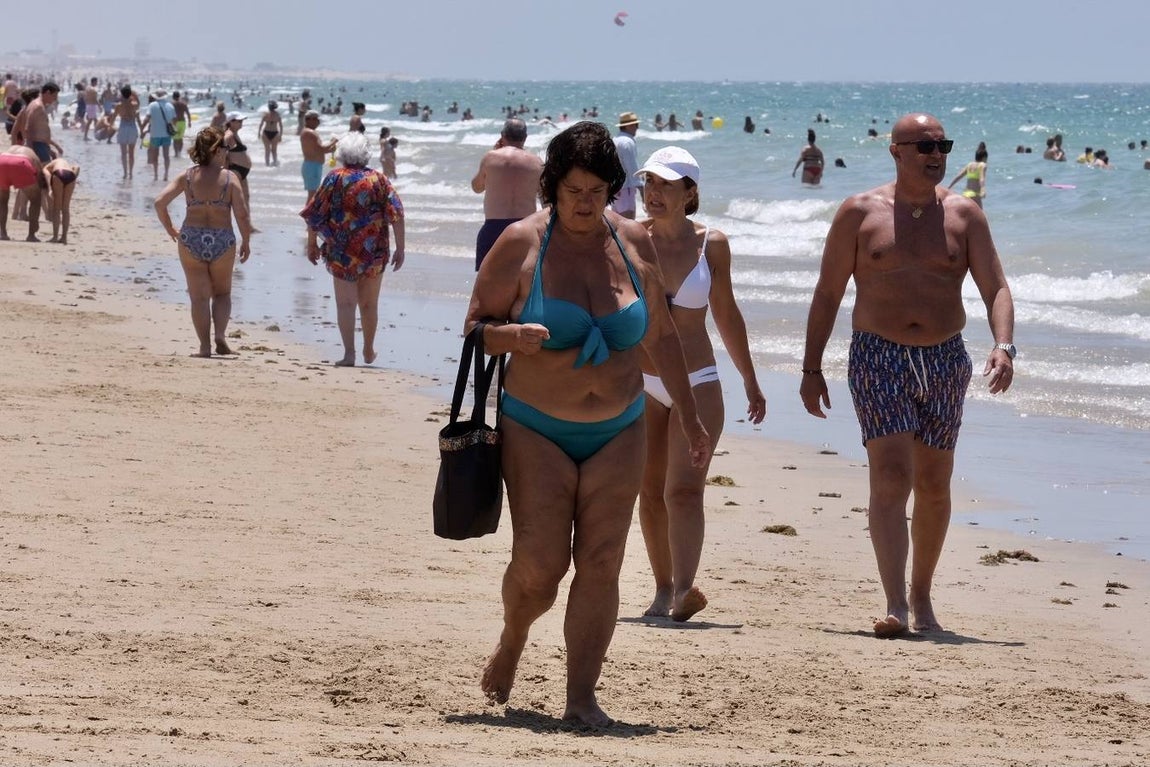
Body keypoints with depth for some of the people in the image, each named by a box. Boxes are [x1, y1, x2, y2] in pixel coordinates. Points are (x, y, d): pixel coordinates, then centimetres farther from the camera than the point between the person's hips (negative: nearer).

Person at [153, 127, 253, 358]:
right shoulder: (229, 178, -6)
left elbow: (160, 202, -7)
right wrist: (246, 242, 4)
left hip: (191, 239, 1)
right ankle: (220, 335, -2)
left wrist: (170, 229, 9)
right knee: (222, 293, 19)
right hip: (222, 241, -1)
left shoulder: (187, 177, -1)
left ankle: (205, 346, 6)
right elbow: (241, 214, -11)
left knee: (199, 296, 10)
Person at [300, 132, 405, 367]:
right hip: (374, 251, 2)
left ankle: (349, 353, -11)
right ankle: (369, 351, 29)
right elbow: (396, 214, -5)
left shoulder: (334, 178, -2)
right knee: (369, 304, 16)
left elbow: (314, 214, -1)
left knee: (345, 303, 0)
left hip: (341, 252, -2)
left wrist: (312, 244, 10)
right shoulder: (378, 179, 2)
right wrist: (399, 249, -2)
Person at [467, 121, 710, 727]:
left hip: (617, 432, 3)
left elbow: (660, 336, 13)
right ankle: (512, 641, 25)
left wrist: (689, 417, 16)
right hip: (538, 431, -3)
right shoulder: (521, 244, -7)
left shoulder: (633, 244, 3)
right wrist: (514, 336, -26)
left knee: (601, 564, -4)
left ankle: (581, 696, 0)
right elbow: (475, 327, -3)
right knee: (540, 564, -8)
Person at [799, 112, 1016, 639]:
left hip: (945, 360, 3)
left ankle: (921, 596, 28)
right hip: (878, 359, -3)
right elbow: (828, 294, 5)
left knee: (934, 486, 11)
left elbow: (995, 288, 0)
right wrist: (811, 368, 2)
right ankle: (895, 607, -24)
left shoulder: (964, 216, 4)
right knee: (891, 476, -17)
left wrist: (1004, 346, -19)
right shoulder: (860, 214, 0)